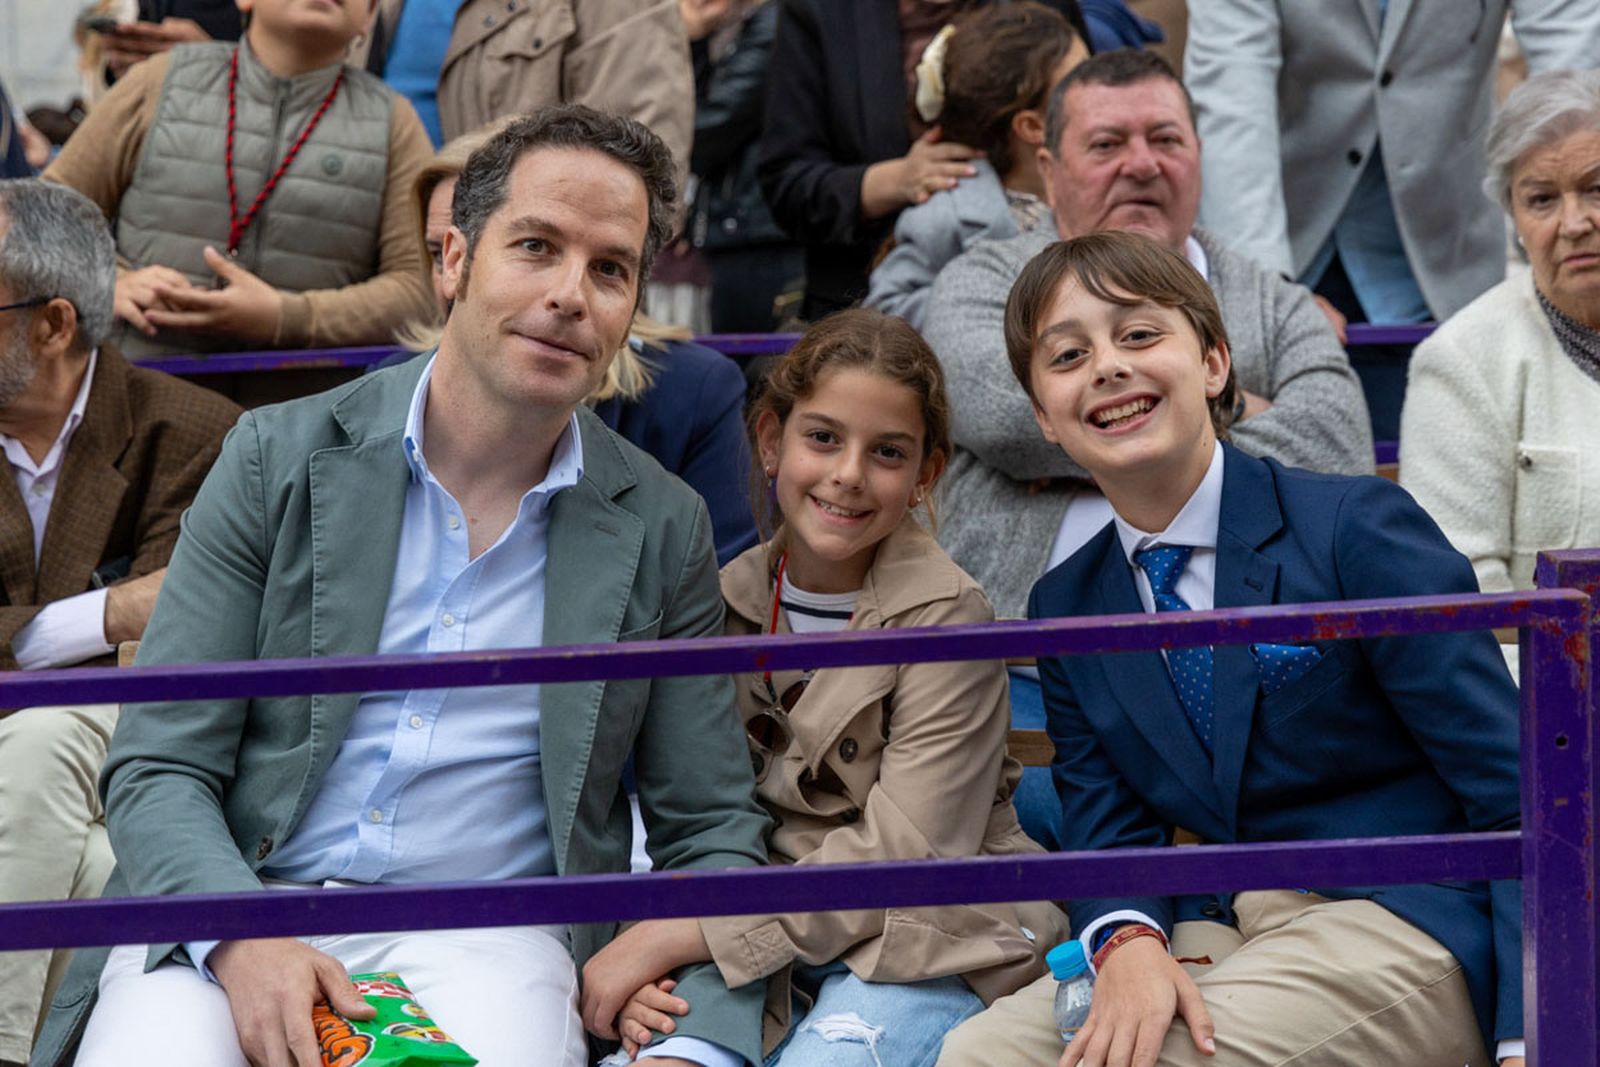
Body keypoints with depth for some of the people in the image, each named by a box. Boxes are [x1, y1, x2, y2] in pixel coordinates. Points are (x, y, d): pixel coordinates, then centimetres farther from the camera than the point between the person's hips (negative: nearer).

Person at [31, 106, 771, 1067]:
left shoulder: (663, 528, 8)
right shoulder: (279, 457, 4)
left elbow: (711, 829, 11)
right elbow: (156, 771, 1)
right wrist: (242, 939, -20)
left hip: (486, 942, 0)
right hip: (231, 923, 0)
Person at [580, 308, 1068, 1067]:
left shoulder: (946, 615, -10)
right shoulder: (732, 599, 6)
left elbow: (902, 851, -16)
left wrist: (675, 938, -20)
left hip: (926, 943, -4)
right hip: (765, 943, 4)